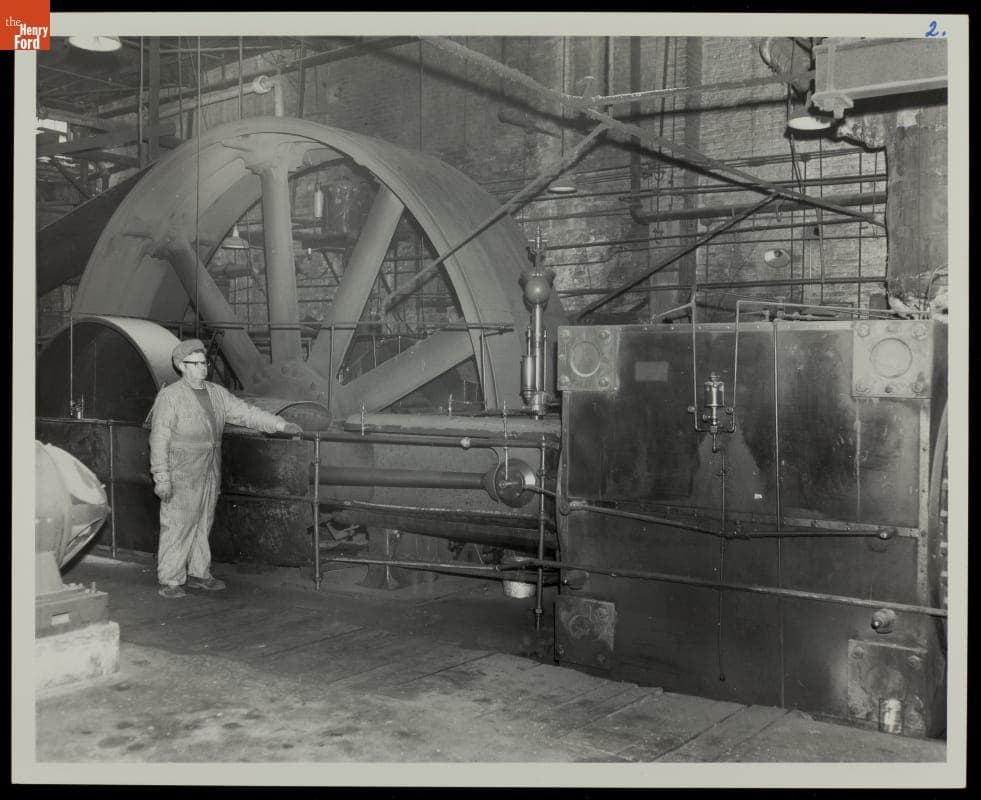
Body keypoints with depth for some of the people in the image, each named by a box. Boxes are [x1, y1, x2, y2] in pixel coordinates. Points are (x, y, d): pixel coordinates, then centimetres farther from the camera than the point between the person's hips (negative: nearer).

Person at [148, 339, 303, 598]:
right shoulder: (170, 396, -9)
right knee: (178, 526, -4)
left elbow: (246, 412, 10)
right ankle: (170, 580, 5)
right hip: (181, 475, -6)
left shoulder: (217, 393, 10)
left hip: (210, 472, 7)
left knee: (203, 523, 14)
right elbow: (159, 439, -11)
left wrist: (281, 425, 1)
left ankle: (199, 573, 26)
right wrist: (161, 478, -15)